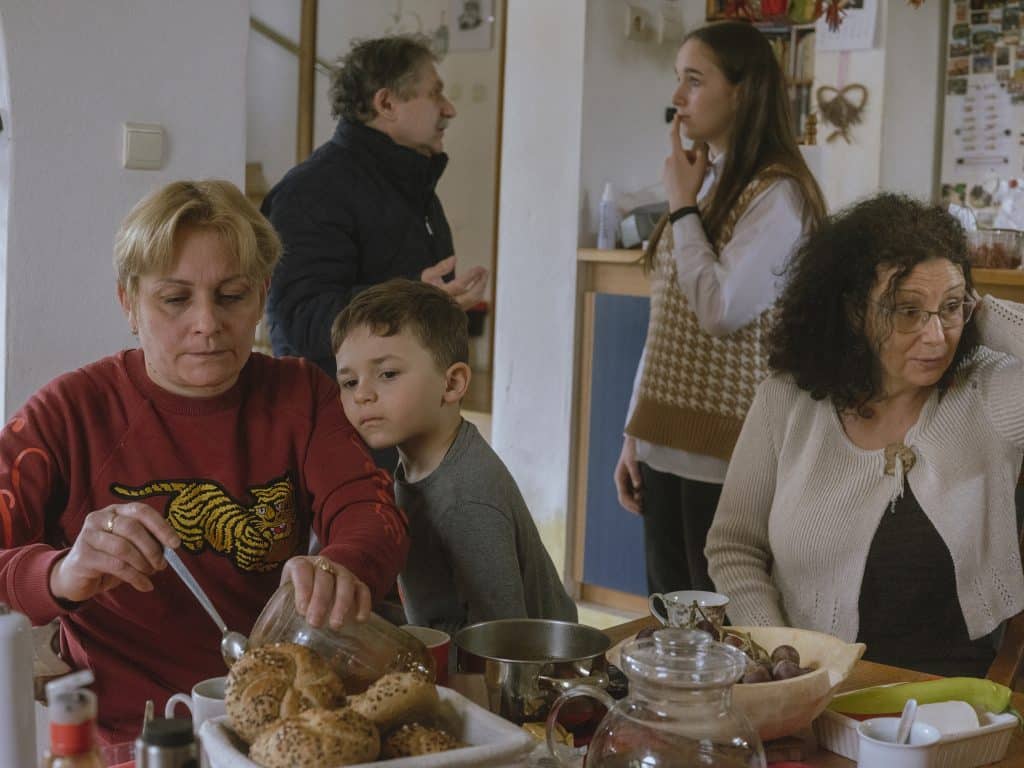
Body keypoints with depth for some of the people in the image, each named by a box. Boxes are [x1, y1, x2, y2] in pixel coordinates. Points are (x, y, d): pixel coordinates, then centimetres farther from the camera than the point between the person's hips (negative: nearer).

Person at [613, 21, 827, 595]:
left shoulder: (779, 193, -12)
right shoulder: (705, 182, 12)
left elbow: (720, 310, -23)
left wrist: (683, 205, -11)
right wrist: (635, 435, 14)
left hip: (727, 458, -7)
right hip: (667, 444, 8)